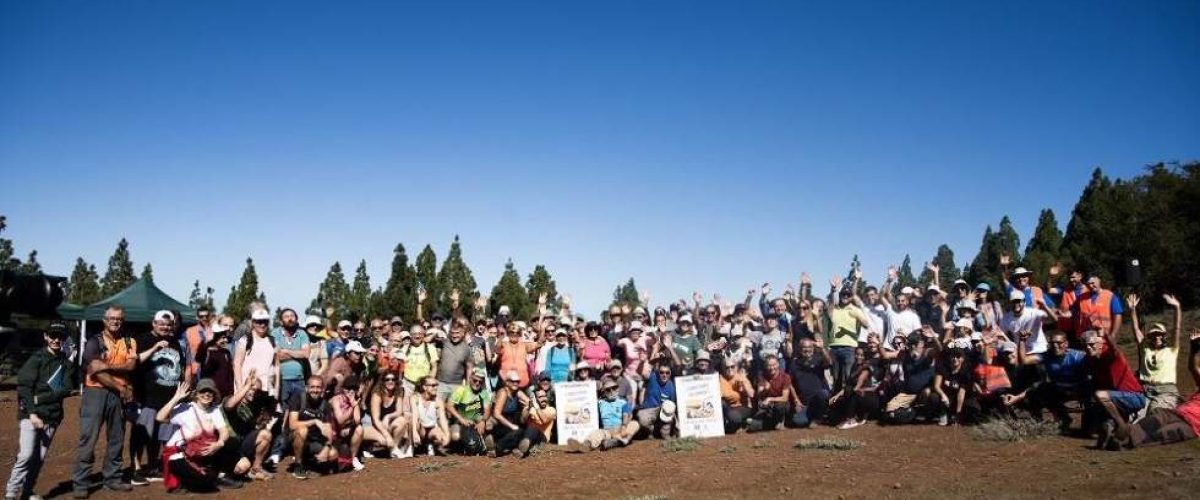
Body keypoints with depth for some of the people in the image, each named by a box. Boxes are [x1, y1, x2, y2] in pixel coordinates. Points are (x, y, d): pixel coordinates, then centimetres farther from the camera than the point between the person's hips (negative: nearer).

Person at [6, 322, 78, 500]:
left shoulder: (67, 363, 9)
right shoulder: (36, 358, -1)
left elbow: (68, 389, 1)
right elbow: (24, 387, -7)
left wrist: (40, 398, -11)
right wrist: (32, 413, -16)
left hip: (52, 417, 3)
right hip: (30, 414, -3)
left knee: (40, 458, 3)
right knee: (26, 455, -12)